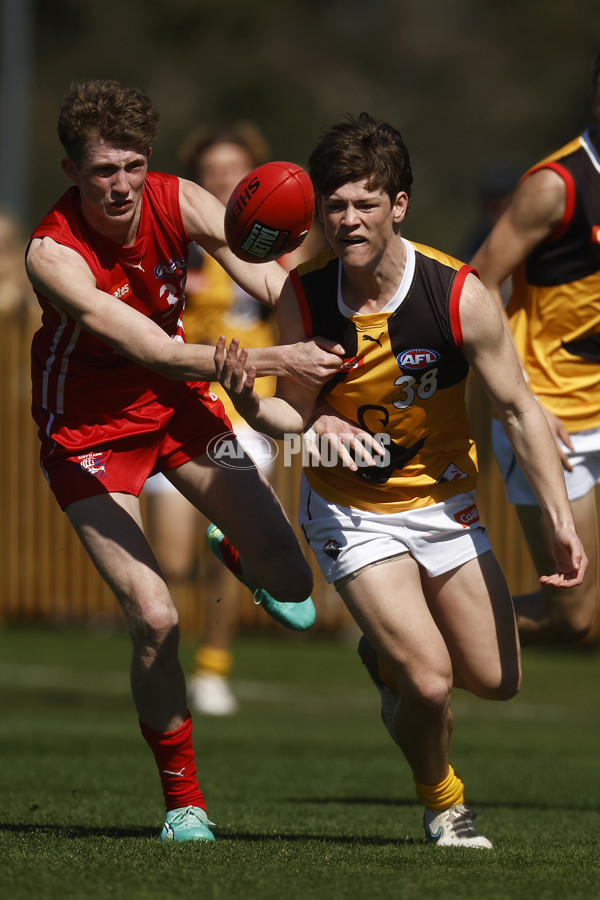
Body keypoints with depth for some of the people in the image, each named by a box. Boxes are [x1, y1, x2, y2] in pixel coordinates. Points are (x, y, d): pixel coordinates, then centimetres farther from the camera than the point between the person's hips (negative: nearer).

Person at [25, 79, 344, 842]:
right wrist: (272, 361, -48)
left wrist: (317, 348, -47)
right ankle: (182, 799, 4)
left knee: (292, 587, -3)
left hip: (180, 405, 4)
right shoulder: (53, 255, -29)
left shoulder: (180, 203, -15)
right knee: (154, 618, -18)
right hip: (89, 429, -4)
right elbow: (157, 354, -37)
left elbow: (266, 279, -25)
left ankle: (250, 565, 38)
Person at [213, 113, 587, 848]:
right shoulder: (303, 297, -17)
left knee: (495, 680, 6)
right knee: (430, 682, -17)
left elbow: (519, 410, -11)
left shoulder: (459, 296, -20)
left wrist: (561, 523, -15)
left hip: (444, 503, 2)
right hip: (349, 510, -2)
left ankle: (388, 654, 40)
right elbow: (295, 413, -7)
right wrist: (248, 400, -31)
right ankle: (442, 802, 15)